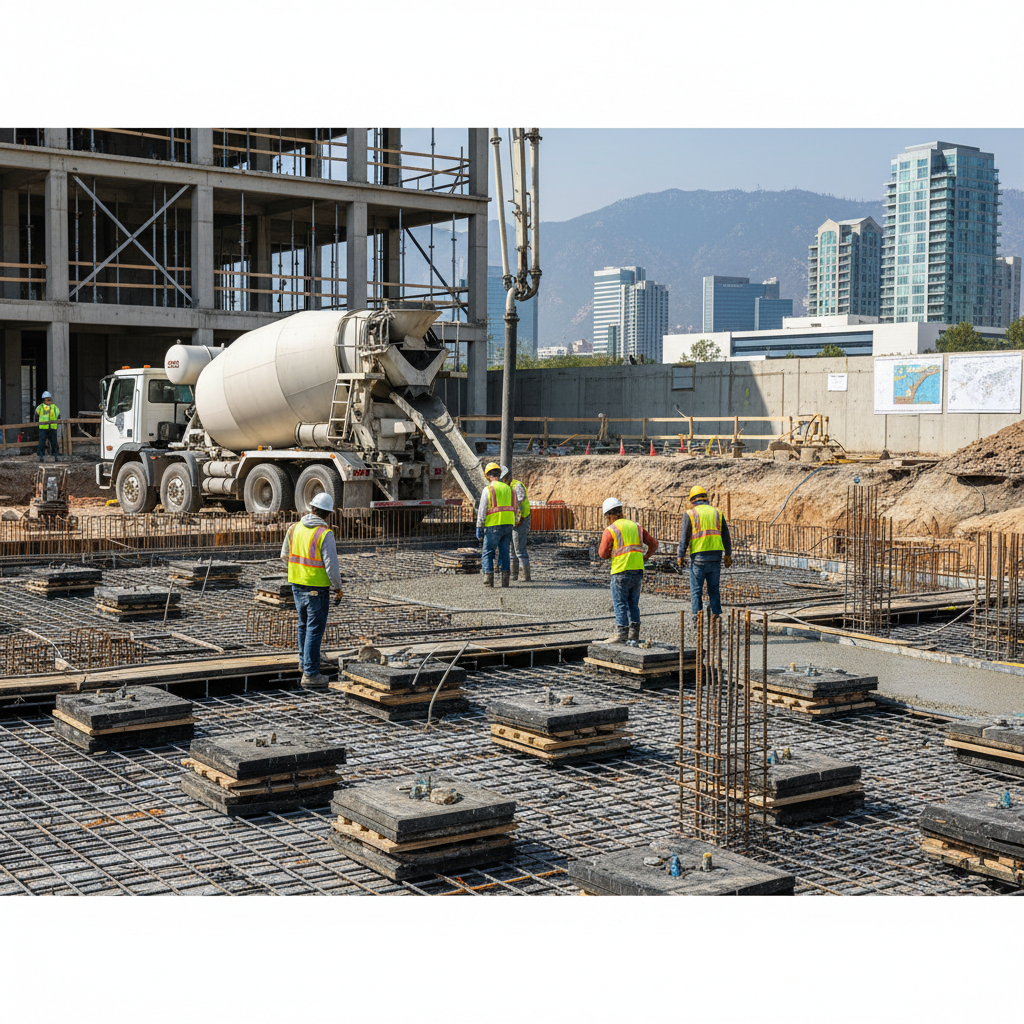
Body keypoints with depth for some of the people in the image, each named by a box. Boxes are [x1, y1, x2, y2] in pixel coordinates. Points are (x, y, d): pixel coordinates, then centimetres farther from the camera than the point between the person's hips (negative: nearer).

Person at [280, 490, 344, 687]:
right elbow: (331, 565, -18)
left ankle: (304, 661, 39)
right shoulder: (324, 534, -19)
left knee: (304, 625, 23)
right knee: (315, 629, 0)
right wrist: (338, 587, -2)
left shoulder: (294, 528, 0)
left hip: (297, 584, 6)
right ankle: (310, 673, 2)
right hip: (317, 589, -6)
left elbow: (285, 555, 12)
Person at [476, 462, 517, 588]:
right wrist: (513, 525, 21)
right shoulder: (508, 488, 12)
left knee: (488, 553, 2)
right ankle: (505, 579, 6)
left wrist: (479, 528, -4)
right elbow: (516, 509, 15)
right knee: (504, 553, 11)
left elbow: (482, 510, -8)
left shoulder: (488, 489, -5)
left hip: (493, 525, -5)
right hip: (508, 525, 5)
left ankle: (488, 579, -7)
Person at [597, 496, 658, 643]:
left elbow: (602, 554, -5)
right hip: (638, 570, 6)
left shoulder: (610, 530, -5)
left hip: (621, 572, -6)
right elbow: (653, 544, 14)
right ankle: (634, 632, 13)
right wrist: (645, 557, 19)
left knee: (620, 604, -3)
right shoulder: (636, 526, 14)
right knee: (633, 603, 13)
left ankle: (621, 633, -6)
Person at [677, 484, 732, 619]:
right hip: (715, 556, 4)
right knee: (714, 589, 12)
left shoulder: (690, 514, -1)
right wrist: (728, 555, 20)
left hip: (698, 557, -4)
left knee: (696, 590, 3)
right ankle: (716, 615, 10)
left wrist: (681, 556, 2)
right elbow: (726, 536, 13)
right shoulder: (717, 512, 11)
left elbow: (684, 537, -5)